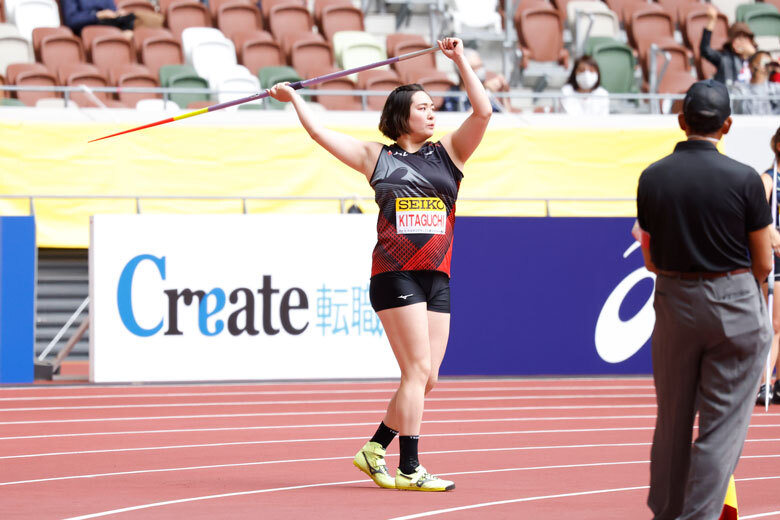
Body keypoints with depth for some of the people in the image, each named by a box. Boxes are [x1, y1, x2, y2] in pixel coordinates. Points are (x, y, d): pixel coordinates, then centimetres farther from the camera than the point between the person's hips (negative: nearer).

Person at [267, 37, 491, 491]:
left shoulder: (449, 152, 14)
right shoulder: (376, 157, 9)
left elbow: (483, 113, 2)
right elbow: (320, 133, 14)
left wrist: (460, 61, 1)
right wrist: (295, 99, 22)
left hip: (437, 277, 4)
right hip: (394, 274, -4)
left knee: (426, 379, 4)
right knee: (417, 371, -11)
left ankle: (375, 449, 20)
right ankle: (408, 470, -7)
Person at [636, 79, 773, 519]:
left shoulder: (652, 178, -1)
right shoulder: (744, 179, -12)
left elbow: (651, 259, 6)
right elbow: (763, 263, -5)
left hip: (674, 303, 4)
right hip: (736, 308, -4)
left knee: (672, 421, 16)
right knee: (721, 428, 1)